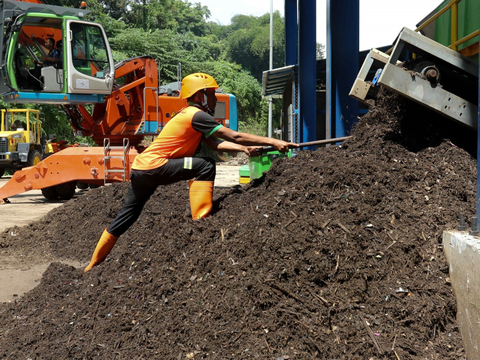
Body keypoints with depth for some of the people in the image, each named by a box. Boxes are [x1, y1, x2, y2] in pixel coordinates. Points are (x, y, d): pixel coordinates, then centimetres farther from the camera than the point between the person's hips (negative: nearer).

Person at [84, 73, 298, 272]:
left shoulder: (190, 115, 18)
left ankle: (93, 266, 28)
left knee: (126, 218, 18)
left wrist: (244, 148, -6)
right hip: (153, 165, -10)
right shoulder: (196, 115, -12)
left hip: (141, 167, 10)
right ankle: (201, 220, -14)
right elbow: (234, 137, -17)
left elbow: (215, 144, 7)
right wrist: (272, 142, -16)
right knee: (205, 166, -17)